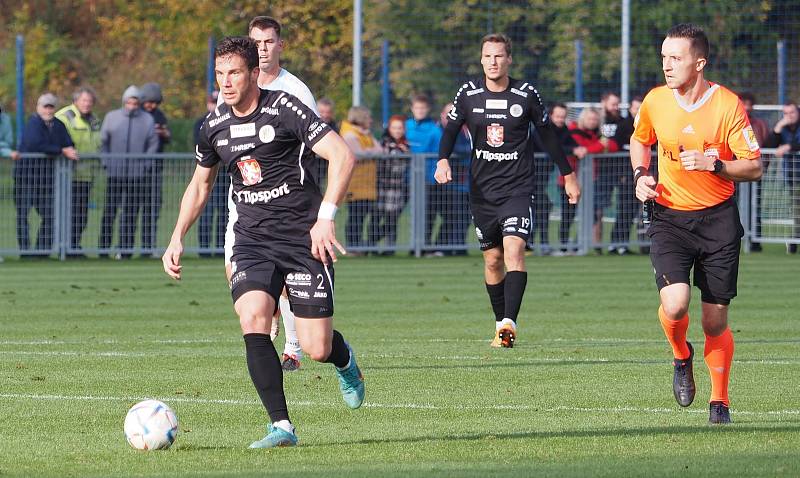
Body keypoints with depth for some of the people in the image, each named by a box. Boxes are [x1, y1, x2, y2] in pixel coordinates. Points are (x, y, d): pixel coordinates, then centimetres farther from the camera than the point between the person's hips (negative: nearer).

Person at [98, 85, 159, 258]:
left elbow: (153, 144, 9)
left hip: (137, 174, 0)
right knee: (109, 210, -2)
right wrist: (106, 163, 0)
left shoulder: (147, 120, 7)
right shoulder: (111, 117, 7)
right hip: (114, 173, 0)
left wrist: (145, 164, -3)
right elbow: (103, 142, 11)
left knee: (131, 212, 0)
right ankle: (104, 248, 1)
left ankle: (126, 249, 3)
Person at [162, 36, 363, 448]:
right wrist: (177, 239, 13)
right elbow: (200, 185, 23)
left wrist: (325, 217, -27)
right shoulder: (214, 126, 5)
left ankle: (344, 360, 34)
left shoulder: (283, 109, -12)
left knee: (316, 349, -6)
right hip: (252, 240, 4)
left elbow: (342, 155, -18)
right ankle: (281, 426, -19)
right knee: (252, 319, -23)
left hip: (303, 237, -4)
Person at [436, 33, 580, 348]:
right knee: (492, 259, 7)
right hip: (482, 189, 3)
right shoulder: (468, 94, 2)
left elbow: (547, 135, 10)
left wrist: (568, 175, 16)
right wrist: (443, 160, -12)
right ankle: (500, 324, 19)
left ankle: (509, 323, -30)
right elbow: (451, 130, 9)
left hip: (517, 188, -3)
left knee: (514, 249, -20)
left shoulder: (526, 94, -2)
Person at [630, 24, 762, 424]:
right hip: (669, 217, 1)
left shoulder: (727, 104, -11)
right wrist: (641, 175, 2)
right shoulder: (655, 101, -2)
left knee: (715, 320, 2)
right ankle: (681, 358, 14)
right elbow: (639, 140, 19)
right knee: (675, 304, -20)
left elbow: (753, 167, -7)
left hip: (718, 218, -1)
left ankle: (719, 401, 20)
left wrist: (712, 164, -22)